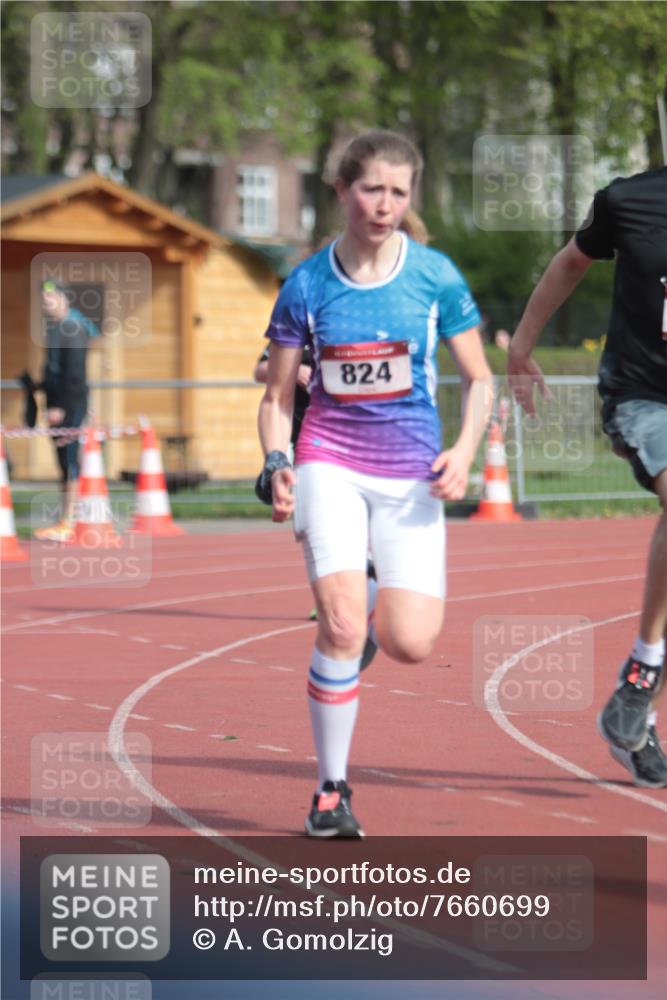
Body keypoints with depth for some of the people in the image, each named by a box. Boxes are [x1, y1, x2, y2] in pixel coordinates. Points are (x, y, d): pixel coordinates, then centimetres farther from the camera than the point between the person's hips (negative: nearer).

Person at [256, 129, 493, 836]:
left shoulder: (435, 275, -2)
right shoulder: (305, 286, -1)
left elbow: (478, 380, 5)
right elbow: (277, 395, 8)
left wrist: (464, 450, -11)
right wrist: (275, 465, -9)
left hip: (410, 472, 1)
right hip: (329, 461, -1)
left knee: (411, 645, -9)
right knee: (341, 625, -17)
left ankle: (372, 621, 29)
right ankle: (330, 792, -3)